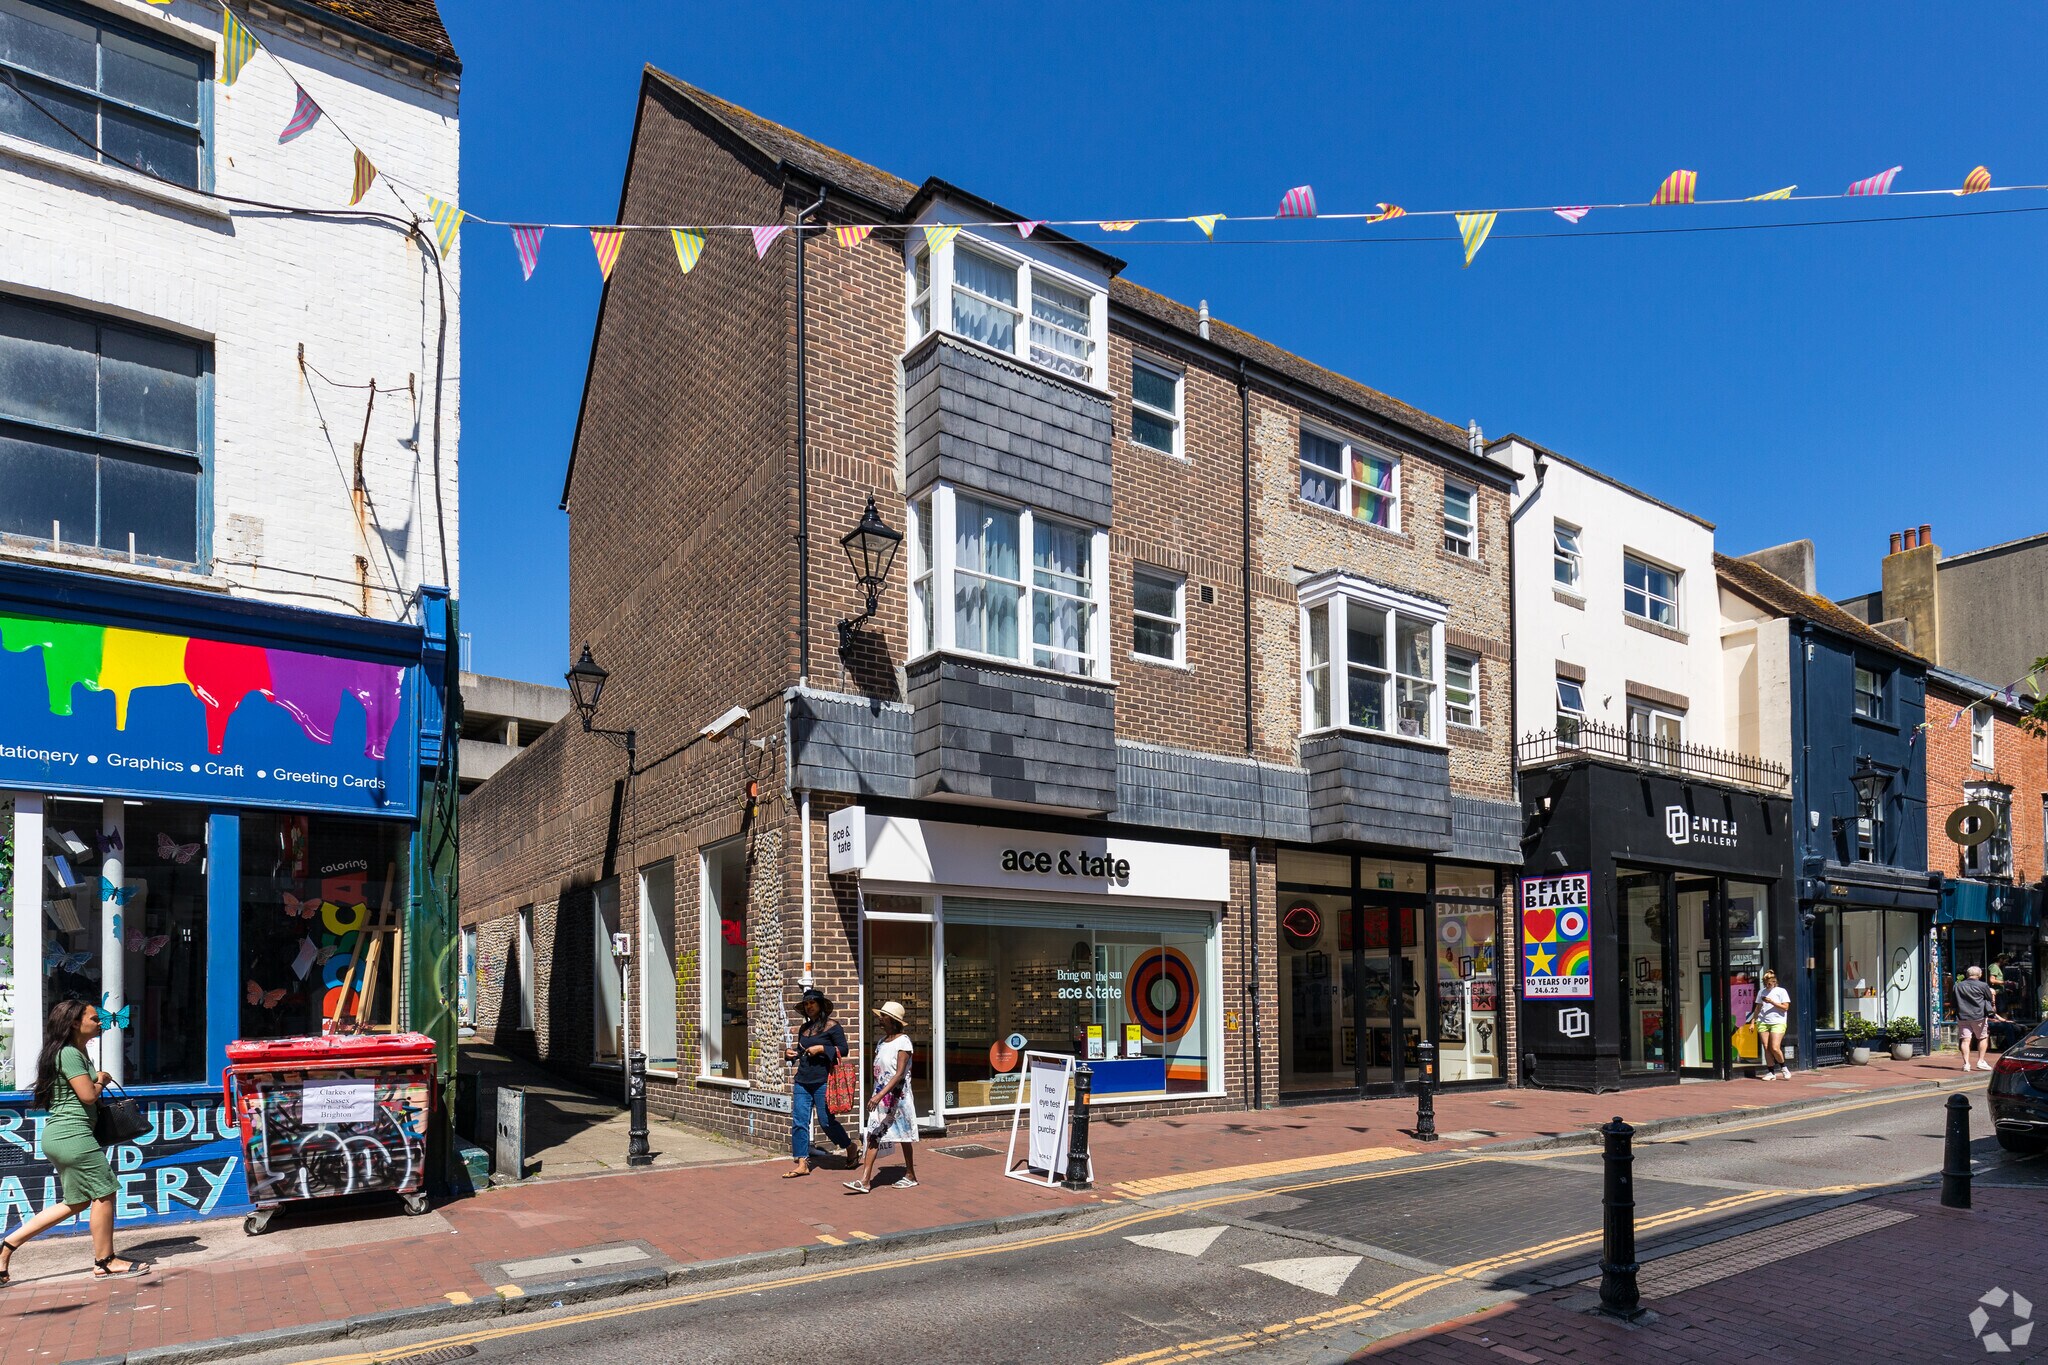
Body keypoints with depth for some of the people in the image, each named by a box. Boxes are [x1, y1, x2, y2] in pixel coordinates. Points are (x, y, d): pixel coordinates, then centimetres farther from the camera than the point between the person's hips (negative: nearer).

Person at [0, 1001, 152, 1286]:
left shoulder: (78, 1052, 18)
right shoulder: (70, 1054, -14)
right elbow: (88, 1095, -18)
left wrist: (98, 1080, 5)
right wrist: (101, 1080, 0)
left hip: (58, 1135, 11)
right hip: (72, 1134, -11)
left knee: (77, 1201, 16)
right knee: (104, 1192, -3)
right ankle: (105, 1262, 5)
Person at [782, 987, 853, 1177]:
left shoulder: (831, 1026, -4)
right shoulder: (804, 1029, 14)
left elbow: (843, 1049, -8)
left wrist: (821, 1049, -15)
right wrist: (790, 1052, 4)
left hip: (823, 1082, -6)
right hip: (802, 1082, 6)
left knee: (827, 1121, -1)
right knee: (799, 1121, -1)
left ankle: (850, 1147, 24)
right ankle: (802, 1163, 3)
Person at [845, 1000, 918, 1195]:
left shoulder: (903, 1042, -15)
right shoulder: (882, 1041, 9)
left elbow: (900, 1073, -23)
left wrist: (881, 1095, -31)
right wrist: (877, 1096, 14)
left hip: (898, 1097, -7)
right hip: (880, 1097, 7)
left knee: (904, 1135, 7)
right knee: (873, 1135, -1)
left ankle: (911, 1176, 22)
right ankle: (865, 1180, -5)